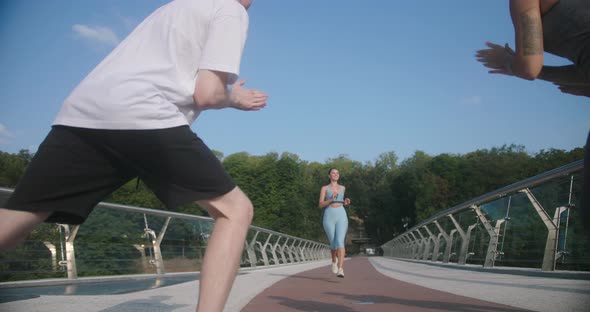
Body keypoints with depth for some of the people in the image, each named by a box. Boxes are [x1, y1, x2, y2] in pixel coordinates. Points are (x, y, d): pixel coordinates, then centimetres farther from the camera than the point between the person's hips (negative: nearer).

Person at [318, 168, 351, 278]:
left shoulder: (342, 188, 17)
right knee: (333, 243, 5)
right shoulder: (324, 188, 7)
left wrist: (346, 202, 7)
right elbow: (320, 205, -2)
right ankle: (334, 261, 38)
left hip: (341, 216, 1)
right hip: (329, 217, -1)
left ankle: (340, 269, -25)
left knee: (340, 241, -18)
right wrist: (331, 199, -18)